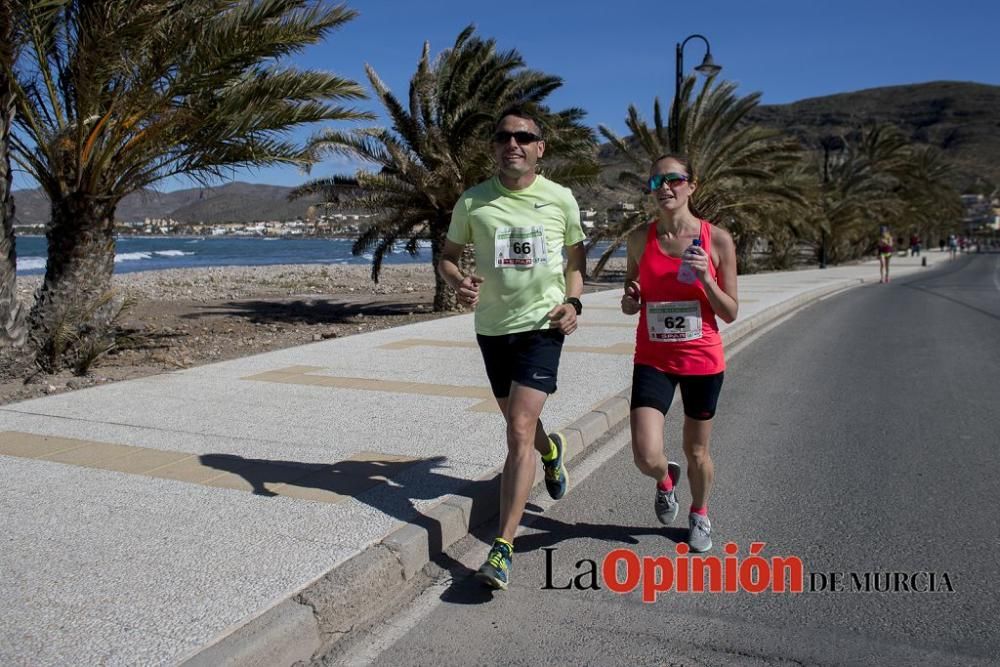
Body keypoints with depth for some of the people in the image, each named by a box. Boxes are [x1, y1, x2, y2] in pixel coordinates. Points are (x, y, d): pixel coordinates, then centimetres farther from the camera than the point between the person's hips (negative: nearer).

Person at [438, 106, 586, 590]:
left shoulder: (560, 199, -1)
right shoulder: (473, 201, 0)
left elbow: (576, 255, 13)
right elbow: (447, 255, 8)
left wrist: (573, 302, -4)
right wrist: (458, 283, -15)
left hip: (542, 325, -3)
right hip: (492, 327, 3)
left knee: (520, 431, -15)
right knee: (519, 423, 19)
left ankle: (502, 549, -11)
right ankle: (550, 450, 57)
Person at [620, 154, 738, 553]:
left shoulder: (716, 239, -6)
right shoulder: (640, 239, 0)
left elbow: (730, 313, -3)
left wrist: (705, 279, -19)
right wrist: (630, 301, -10)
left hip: (703, 360, -1)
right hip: (653, 360, 1)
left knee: (696, 452, 15)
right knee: (647, 457, -12)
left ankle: (699, 514, 45)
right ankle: (666, 480, 27)